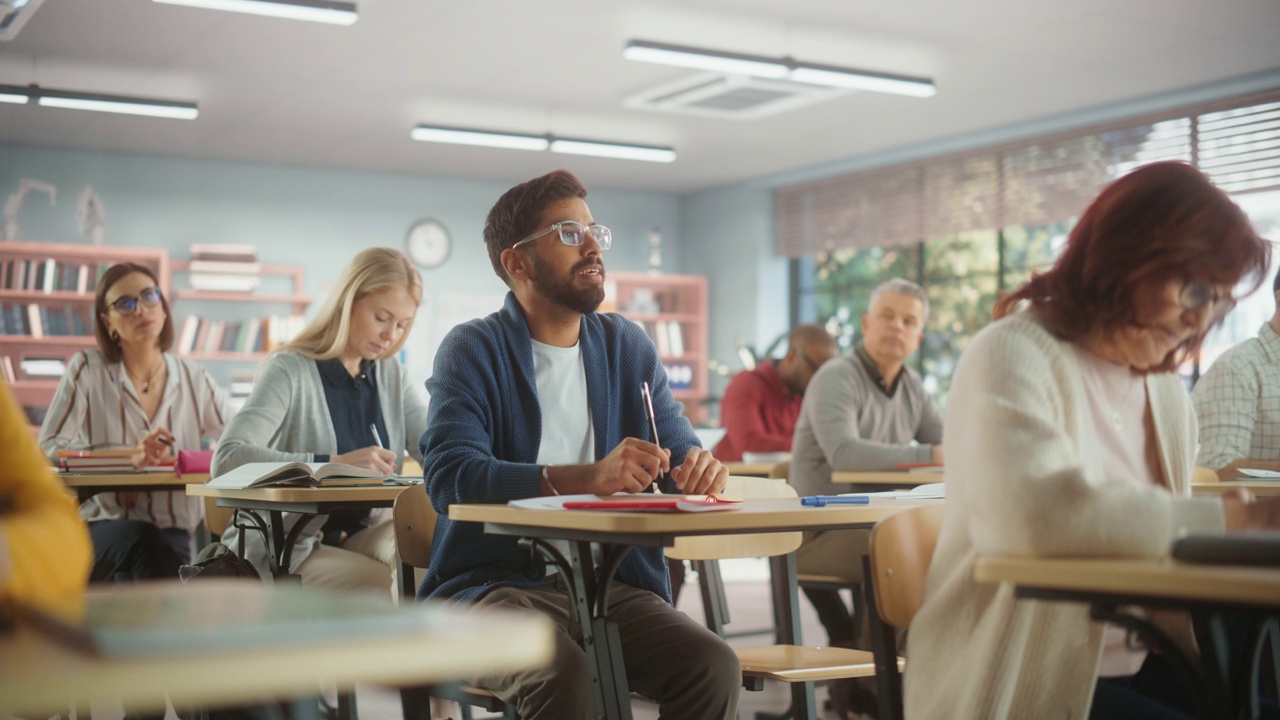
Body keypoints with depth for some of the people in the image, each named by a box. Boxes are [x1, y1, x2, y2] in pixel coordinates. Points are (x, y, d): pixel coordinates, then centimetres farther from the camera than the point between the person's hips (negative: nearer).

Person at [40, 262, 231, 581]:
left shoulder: (194, 378, 8)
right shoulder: (88, 368, 1)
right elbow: (49, 447, -7)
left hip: (174, 533, 1)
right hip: (102, 528, -1)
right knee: (141, 539, -33)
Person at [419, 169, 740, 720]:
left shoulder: (627, 347, 14)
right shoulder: (474, 350, -2)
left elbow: (678, 452, 15)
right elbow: (449, 476, -17)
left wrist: (698, 467, -13)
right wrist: (586, 478, -32)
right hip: (497, 582, -4)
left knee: (714, 667, -22)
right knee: (564, 671, -35)